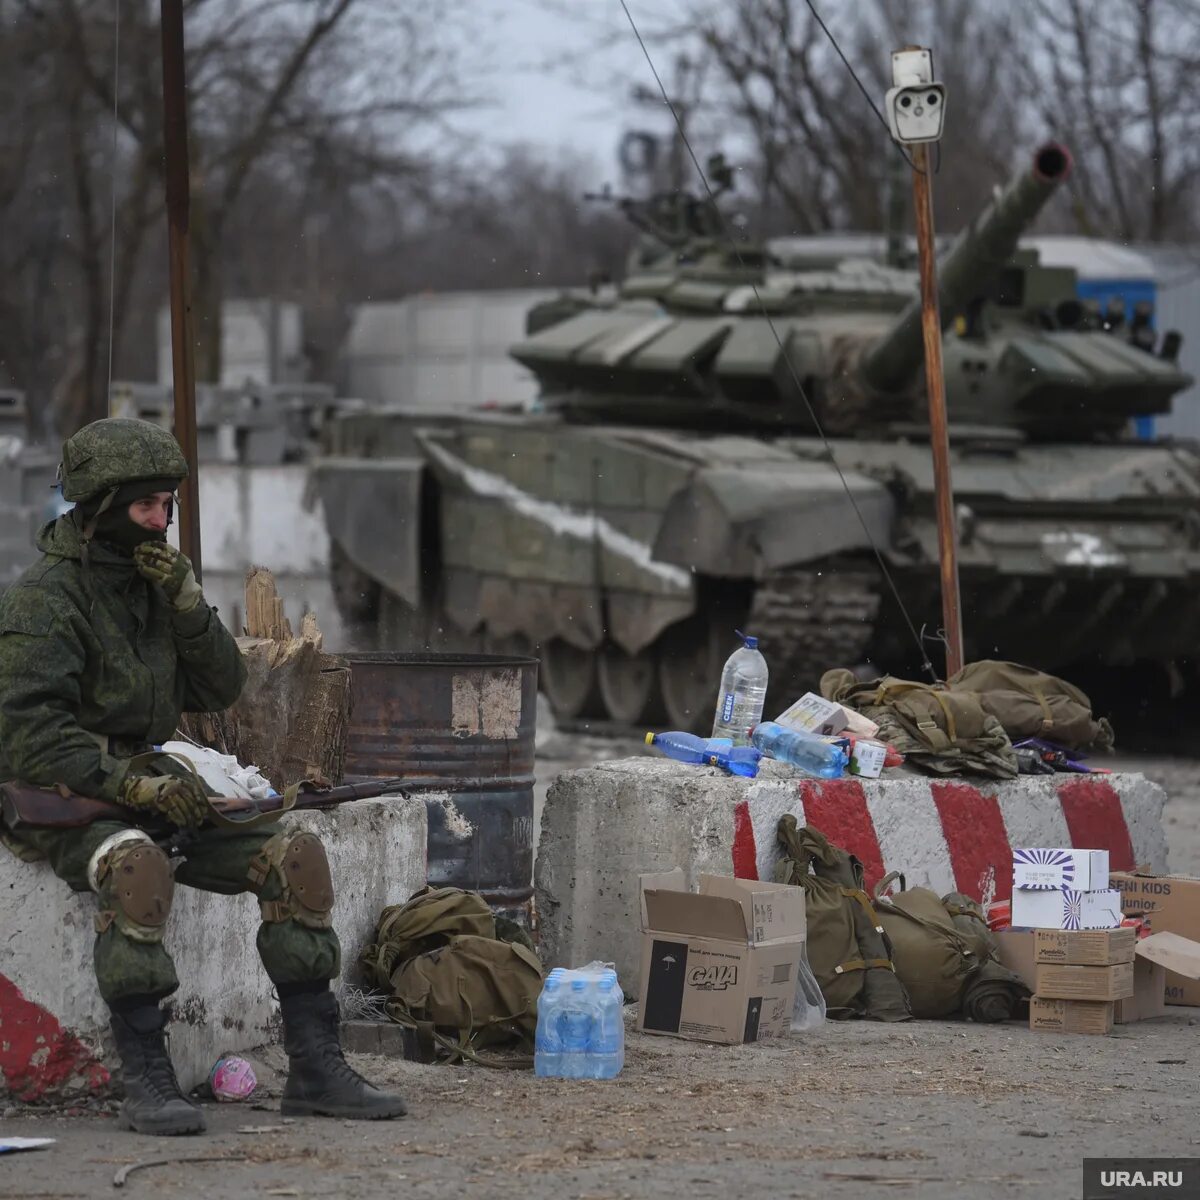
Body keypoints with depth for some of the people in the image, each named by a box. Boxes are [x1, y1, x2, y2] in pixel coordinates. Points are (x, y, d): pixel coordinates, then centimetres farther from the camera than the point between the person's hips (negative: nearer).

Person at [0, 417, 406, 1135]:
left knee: (297, 856, -9)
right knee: (138, 867, -40)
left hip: (149, 789, 8)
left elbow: (220, 691, 9)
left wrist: (187, 604, -7)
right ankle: (145, 1081, -34)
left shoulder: (151, 582, 11)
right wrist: (130, 783, -28)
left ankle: (315, 1069, -7)